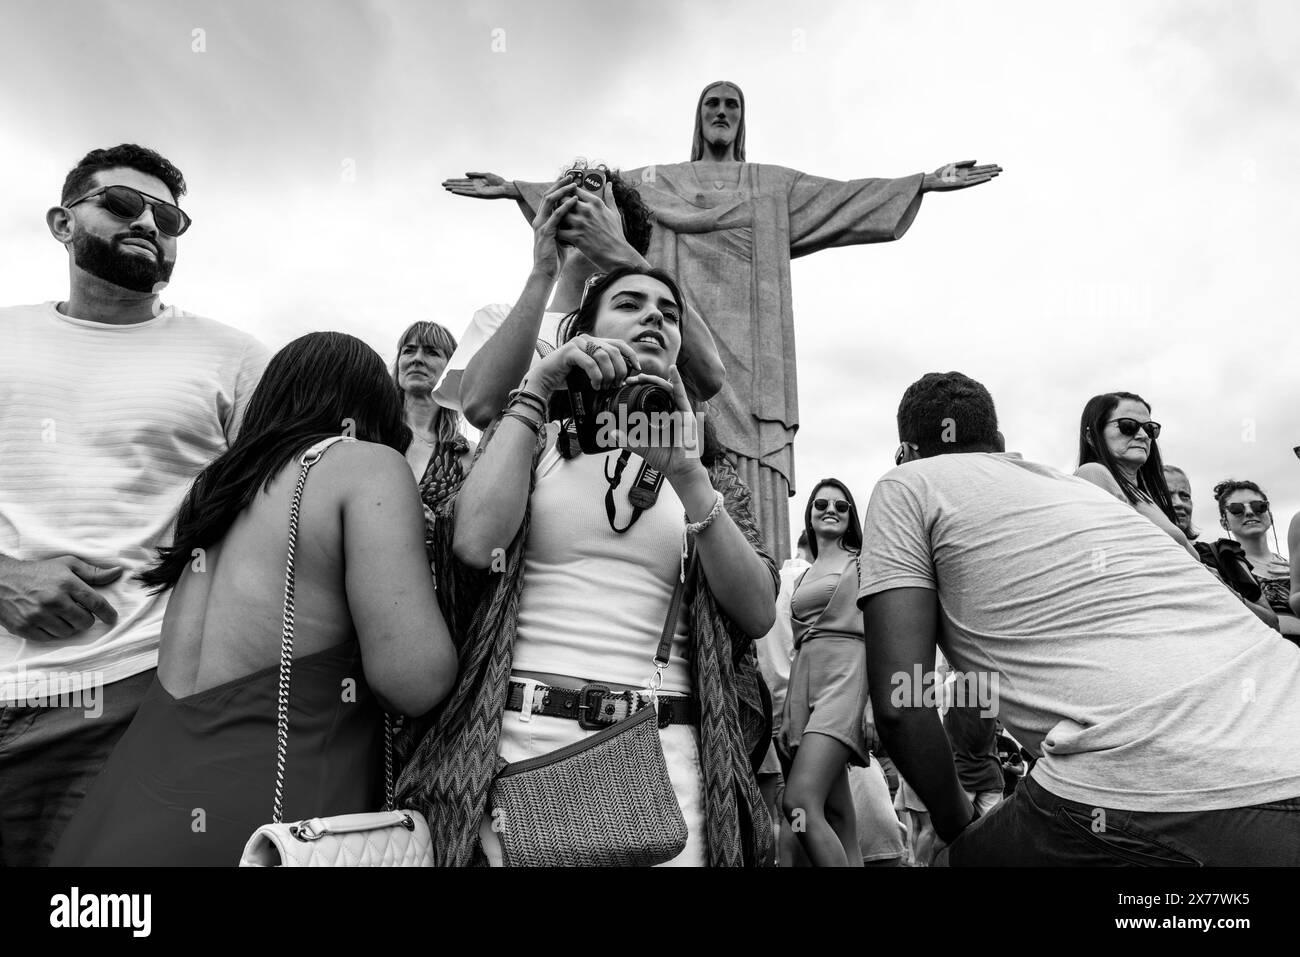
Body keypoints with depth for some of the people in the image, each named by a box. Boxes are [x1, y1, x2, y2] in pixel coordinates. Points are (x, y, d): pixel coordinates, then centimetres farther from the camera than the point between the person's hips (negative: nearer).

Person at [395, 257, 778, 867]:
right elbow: (475, 544, -9)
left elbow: (758, 614, -1)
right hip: (520, 739, -1)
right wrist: (537, 387, -6)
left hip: (667, 750, 2)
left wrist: (685, 473, -12)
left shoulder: (709, 470, 14)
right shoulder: (535, 438, 11)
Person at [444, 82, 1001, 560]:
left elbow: (846, 196, 18)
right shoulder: (653, 182, 26)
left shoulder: (776, 184, 26)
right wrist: (513, 189, 13)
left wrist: (925, 182, 10)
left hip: (745, 340, 1)